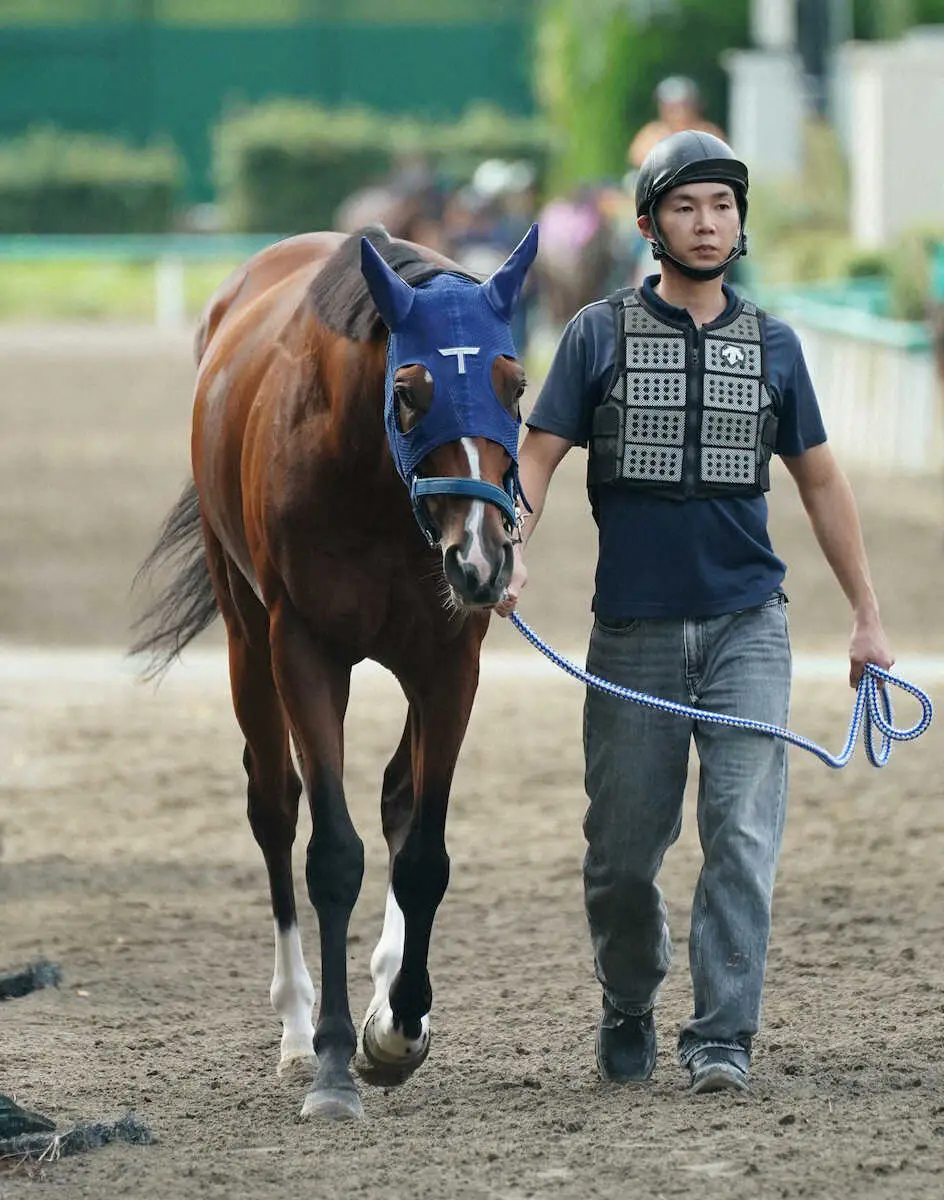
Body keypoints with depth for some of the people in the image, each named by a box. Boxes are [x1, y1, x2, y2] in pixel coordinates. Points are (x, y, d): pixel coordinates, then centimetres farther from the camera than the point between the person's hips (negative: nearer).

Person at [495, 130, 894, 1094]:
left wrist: (868, 616, 12)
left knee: (743, 833, -10)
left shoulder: (773, 346, 8)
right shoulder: (601, 335, 2)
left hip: (745, 624, 1)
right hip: (634, 628, -1)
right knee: (623, 847, 5)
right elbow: (537, 453, -2)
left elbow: (821, 482, 14)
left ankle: (722, 1038, -7)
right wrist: (511, 545, -21)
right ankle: (628, 1011, 28)